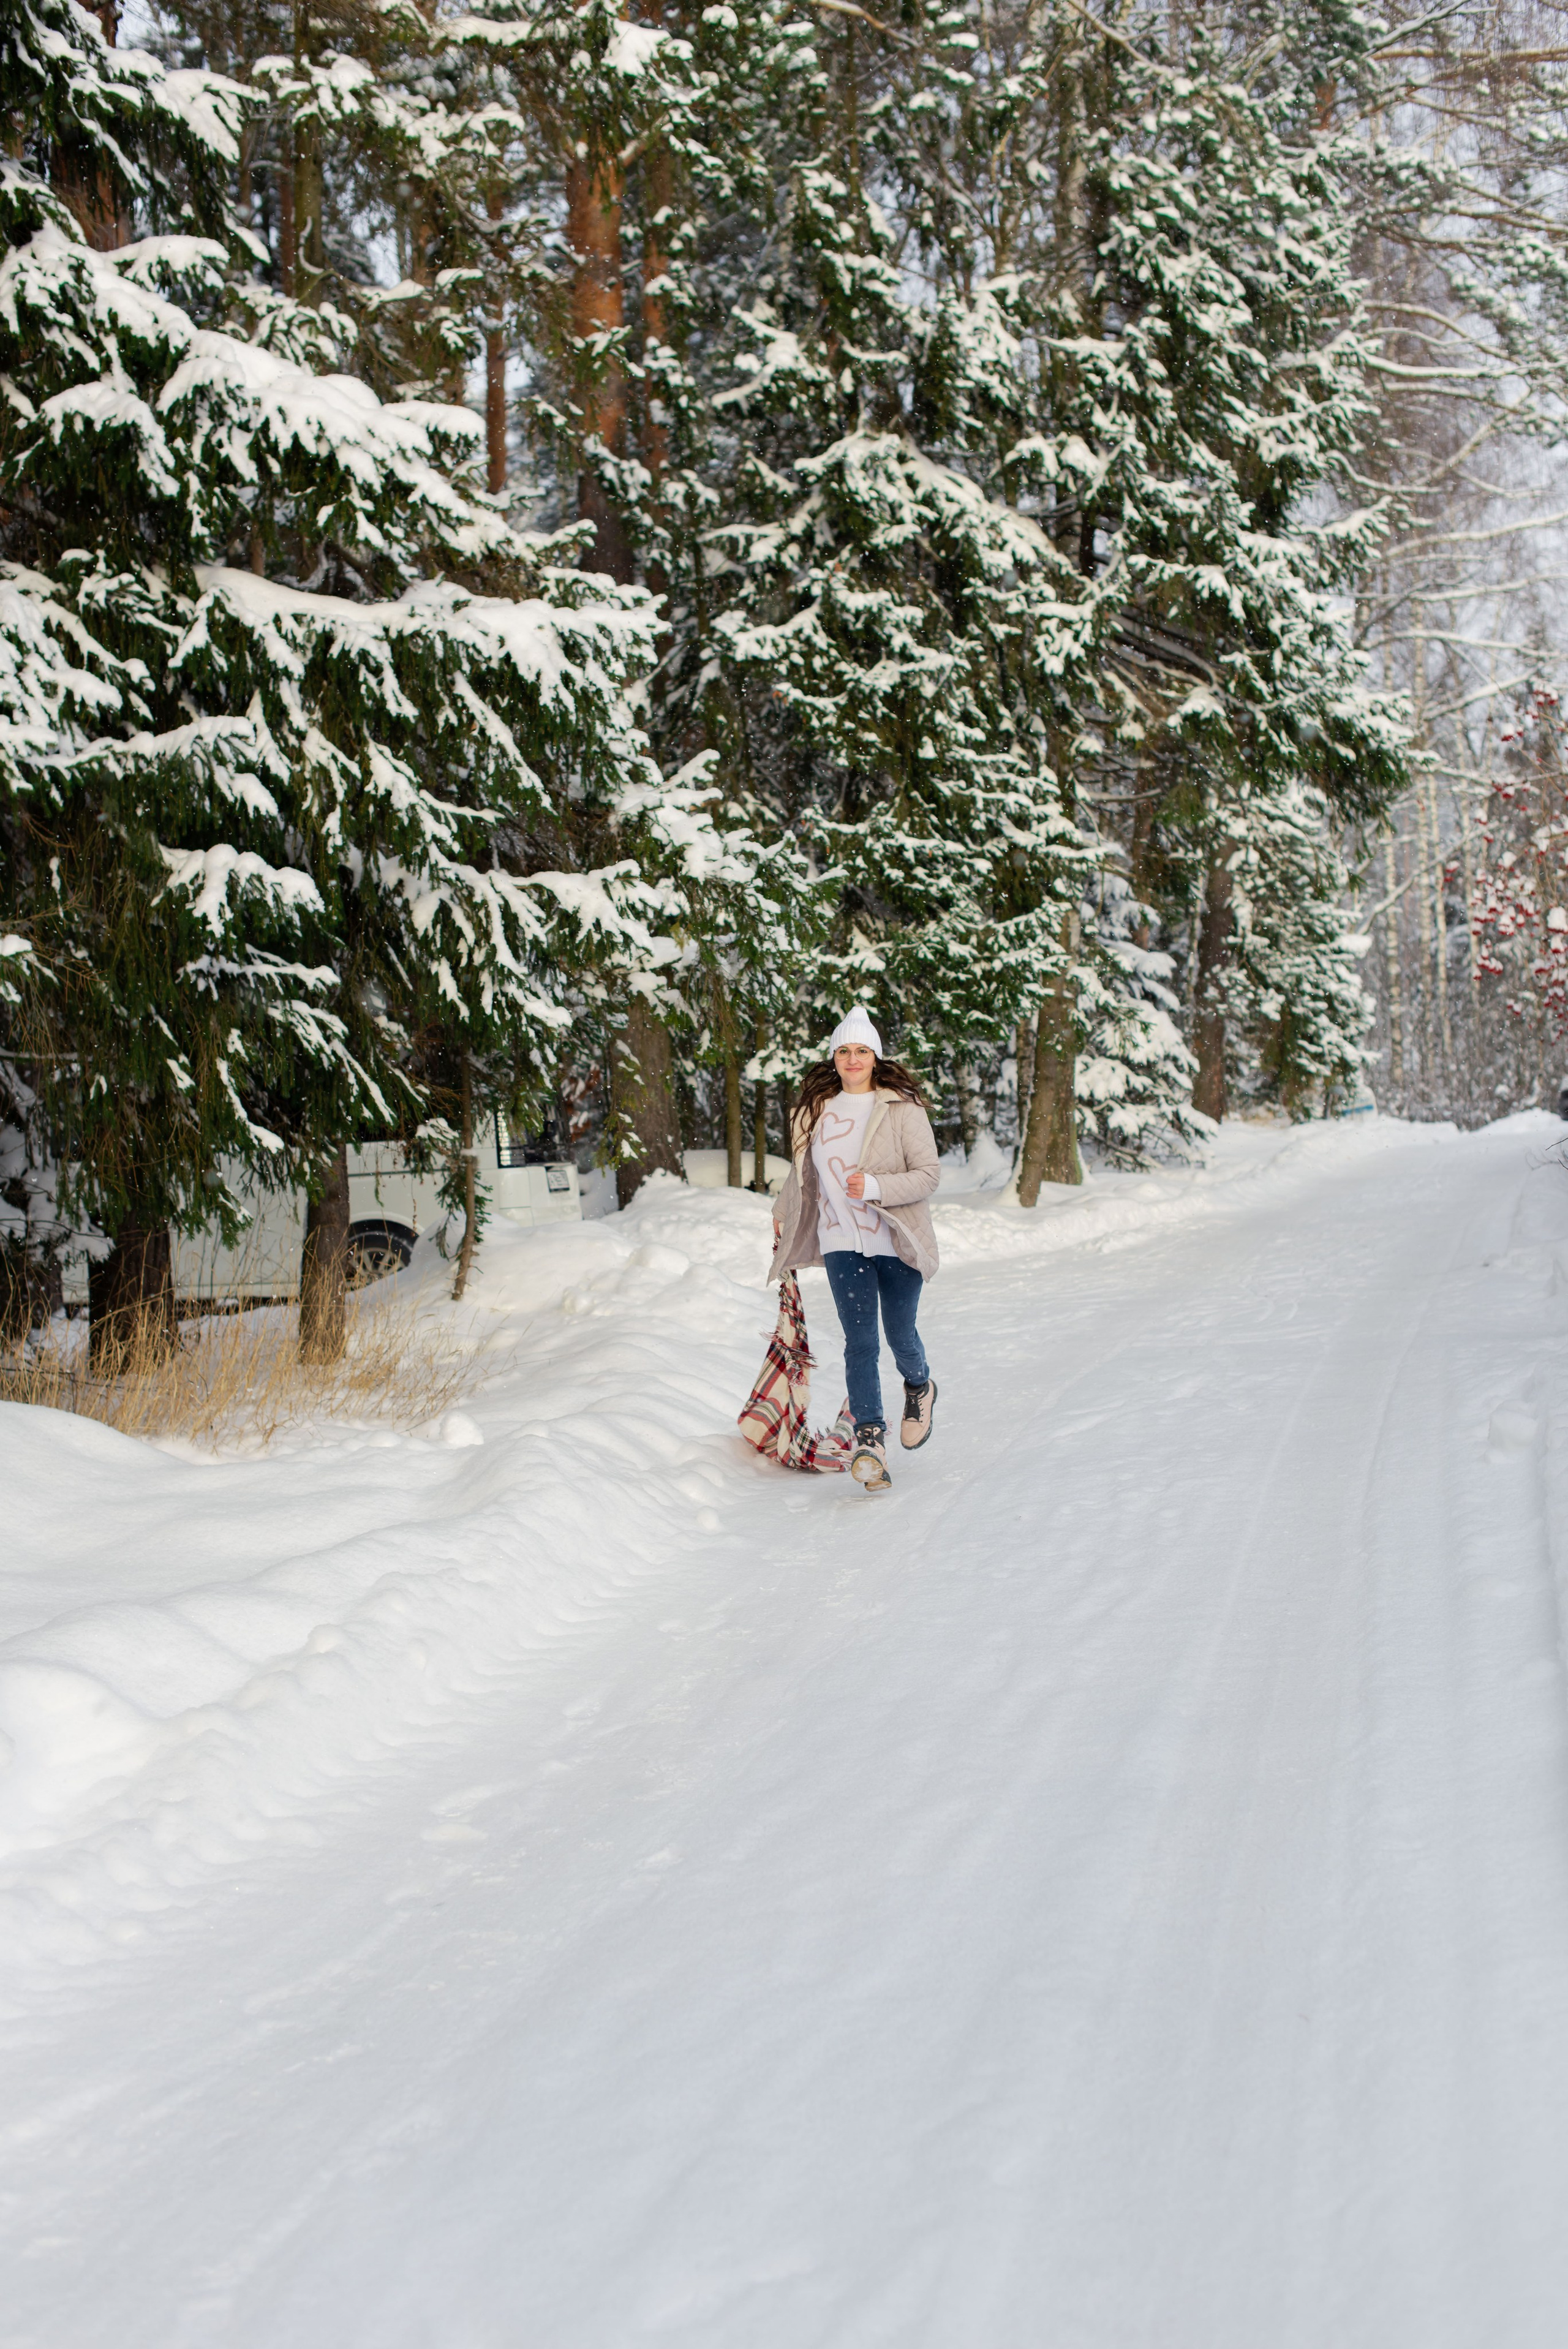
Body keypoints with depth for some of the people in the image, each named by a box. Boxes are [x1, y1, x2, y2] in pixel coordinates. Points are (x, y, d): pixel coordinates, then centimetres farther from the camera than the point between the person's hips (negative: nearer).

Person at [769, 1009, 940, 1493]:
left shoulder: (902, 1108, -8)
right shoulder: (818, 1109, 7)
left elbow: (927, 1175, -11)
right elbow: (804, 1170, 23)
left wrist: (875, 1188, -24)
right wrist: (782, 1214, 29)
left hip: (896, 1243, -2)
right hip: (842, 1243, 3)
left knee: (900, 1335, 9)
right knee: (860, 1341, -5)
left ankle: (920, 1388, 41)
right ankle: (869, 1437, -4)